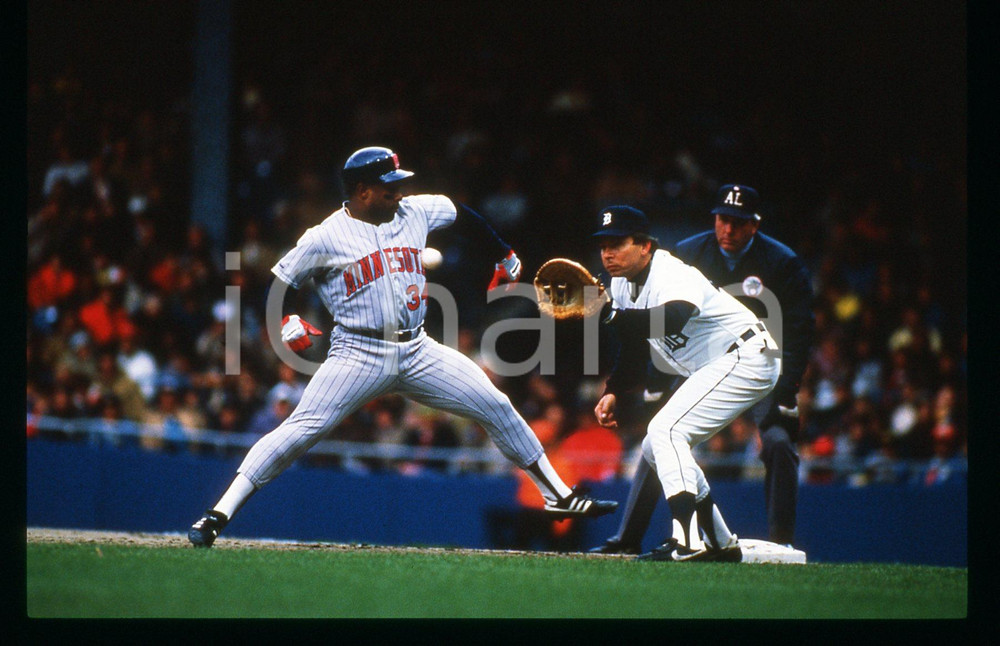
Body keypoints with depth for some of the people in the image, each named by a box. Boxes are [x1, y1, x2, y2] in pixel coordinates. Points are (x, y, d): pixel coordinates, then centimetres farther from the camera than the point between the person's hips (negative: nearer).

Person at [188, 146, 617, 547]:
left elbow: (464, 216, 25)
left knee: (496, 406, 0)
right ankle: (219, 514, -17)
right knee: (301, 430, -20)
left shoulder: (415, 212, 7)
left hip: (417, 352, 5)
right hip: (359, 355, -5)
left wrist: (505, 258, 28)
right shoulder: (324, 239, -6)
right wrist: (288, 323, -17)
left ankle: (559, 496, 12)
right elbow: (277, 284, 1)